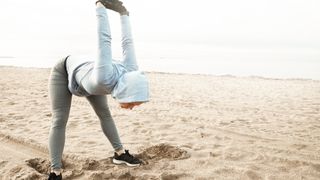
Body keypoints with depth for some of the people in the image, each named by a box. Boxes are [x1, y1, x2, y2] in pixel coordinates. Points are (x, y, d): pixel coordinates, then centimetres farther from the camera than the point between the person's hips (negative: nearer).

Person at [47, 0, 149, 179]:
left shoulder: (131, 72, -32)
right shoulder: (105, 79, -50)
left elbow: (127, 42, -21)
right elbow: (104, 40, -43)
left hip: (85, 72, 6)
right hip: (66, 70, -5)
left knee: (105, 113, 7)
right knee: (60, 121, -11)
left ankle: (119, 153, 19)